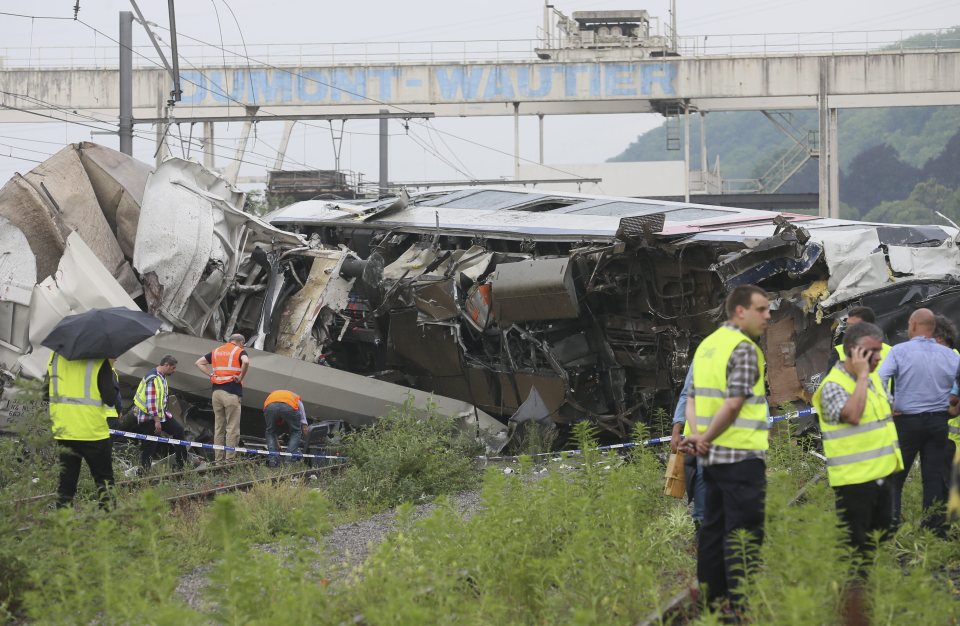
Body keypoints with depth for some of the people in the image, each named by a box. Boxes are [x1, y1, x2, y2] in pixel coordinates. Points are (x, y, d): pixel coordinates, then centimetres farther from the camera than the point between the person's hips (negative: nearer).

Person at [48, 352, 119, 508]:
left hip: (64, 431, 4)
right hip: (93, 431, -3)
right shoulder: (100, 361, -12)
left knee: (67, 478, 10)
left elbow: (46, 394, 9)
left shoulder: (55, 357, 2)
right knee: (104, 478, 11)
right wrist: (115, 386, 5)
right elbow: (109, 399, -13)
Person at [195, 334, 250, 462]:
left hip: (217, 391, 6)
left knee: (218, 427, 11)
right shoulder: (239, 351, 0)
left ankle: (218, 459, 12)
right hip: (231, 392, -6)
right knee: (232, 428, -3)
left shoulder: (216, 351, 18)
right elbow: (246, 362, -22)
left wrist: (211, 374, 11)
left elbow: (199, 363, 19)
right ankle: (230, 460, -7)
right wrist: (241, 377, -9)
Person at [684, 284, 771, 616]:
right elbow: (734, 403, -21)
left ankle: (712, 599, 16)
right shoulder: (744, 349, -13)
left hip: (712, 456, 8)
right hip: (742, 455, -8)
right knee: (744, 534, -6)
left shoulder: (706, 346, 14)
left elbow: (692, 399, 12)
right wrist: (707, 438, -10)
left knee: (713, 527, 13)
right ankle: (741, 607, -7)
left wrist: (698, 434, -3)